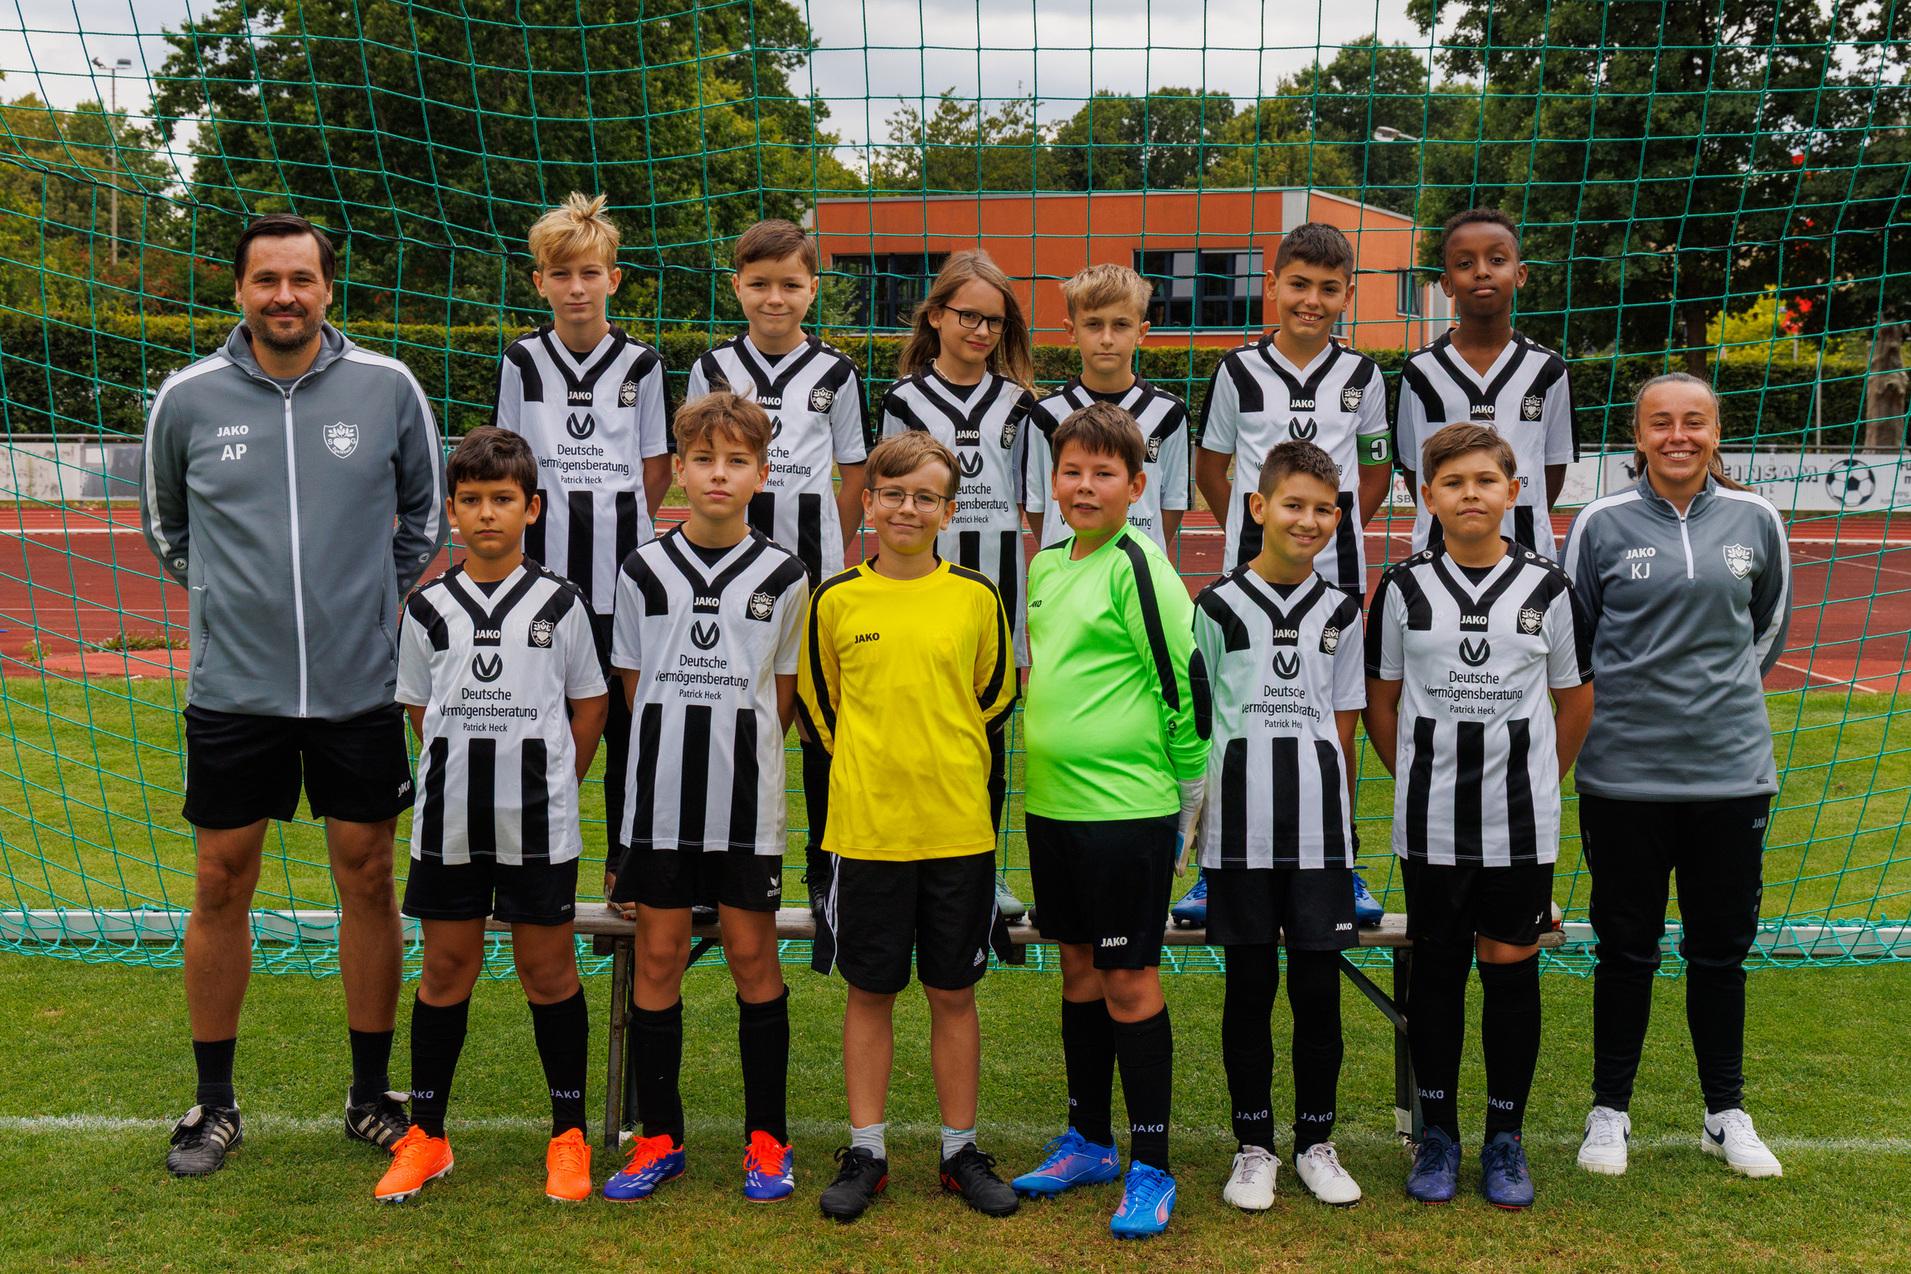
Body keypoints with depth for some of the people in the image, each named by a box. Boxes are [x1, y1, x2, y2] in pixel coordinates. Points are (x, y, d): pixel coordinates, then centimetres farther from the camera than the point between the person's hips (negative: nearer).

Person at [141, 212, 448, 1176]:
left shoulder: (387, 388, -1)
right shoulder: (187, 398, -1)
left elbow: (426, 515, 12)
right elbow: (164, 526, 15)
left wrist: (385, 607, 9)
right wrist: (234, 596, 10)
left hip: (362, 687, 0)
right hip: (232, 689, 0)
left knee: (368, 879, 6)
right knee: (221, 885, 5)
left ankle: (372, 1096, 21)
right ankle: (214, 1104, 21)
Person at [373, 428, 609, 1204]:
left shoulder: (560, 604, -1)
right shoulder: (428, 610, 3)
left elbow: (590, 705, 5)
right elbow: (419, 711, 11)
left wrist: (549, 785, 3)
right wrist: (464, 782, 5)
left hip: (539, 822, -1)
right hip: (447, 821, 2)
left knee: (548, 968, 6)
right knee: (446, 969, 10)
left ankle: (569, 1135, 18)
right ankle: (425, 1136, 22)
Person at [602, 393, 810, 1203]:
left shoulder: (783, 578, 1)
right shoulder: (643, 572, 3)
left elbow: (782, 701, 8)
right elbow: (634, 687, 10)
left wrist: (737, 753, 3)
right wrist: (675, 752, 6)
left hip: (747, 800, -1)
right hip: (660, 794, 1)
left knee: (752, 953, 5)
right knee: (658, 955, 6)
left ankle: (767, 1138, 17)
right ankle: (659, 1137, 18)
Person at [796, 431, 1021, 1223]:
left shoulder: (976, 598, 1)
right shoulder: (836, 600, 0)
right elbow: (815, 703, 11)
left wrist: (948, 760, 6)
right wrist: (866, 765, 7)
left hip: (959, 829, 0)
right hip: (864, 829, 0)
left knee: (953, 993, 9)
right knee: (869, 992, 9)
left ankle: (961, 1151, 22)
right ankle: (866, 1153, 20)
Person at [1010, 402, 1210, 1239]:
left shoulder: (1138, 567, -13)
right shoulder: (1046, 565, 10)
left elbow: (1184, 679, -13)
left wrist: (1187, 789, -8)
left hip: (1126, 807, -8)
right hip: (1051, 802, 8)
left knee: (1129, 980, -1)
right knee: (1079, 968, 16)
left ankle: (1150, 1167, 10)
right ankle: (1088, 1141, 30)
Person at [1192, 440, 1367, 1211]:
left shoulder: (1342, 613, 9)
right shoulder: (1217, 607, 1)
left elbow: (1344, 721, 12)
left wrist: (1334, 811, 7)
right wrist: (1195, 808, 0)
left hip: (1319, 828, 2)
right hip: (1240, 826, -2)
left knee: (1318, 987, 5)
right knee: (1249, 984, 6)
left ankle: (1315, 1141, 20)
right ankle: (1254, 1146, 18)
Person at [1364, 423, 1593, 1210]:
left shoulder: (1548, 589, 0)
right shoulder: (1404, 589, 0)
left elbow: (1575, 700, 11)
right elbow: (1381, 701, 8)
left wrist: (1540, 782, 10)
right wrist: (1417, 780, 8)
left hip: (1522, 821, 0)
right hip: (1429, 822, 0)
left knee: (1511, 969, 5)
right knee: (1436, 969, 8)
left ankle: (1506, 1139, 20)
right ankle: (1437, 1135, 21)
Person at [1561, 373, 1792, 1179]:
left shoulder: (1754, 520, 3)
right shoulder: (1602, 524, -3)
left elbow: (1771, 623, 18)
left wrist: (1727, 689, 12)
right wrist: (1621, 699, 4)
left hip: (1732, 770, 2)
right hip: (1624, 771, -2)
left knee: (1722, 948, 11)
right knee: (1626, 948, 8)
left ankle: (1727, 1114, 27)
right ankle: (1610, 1111, 23)